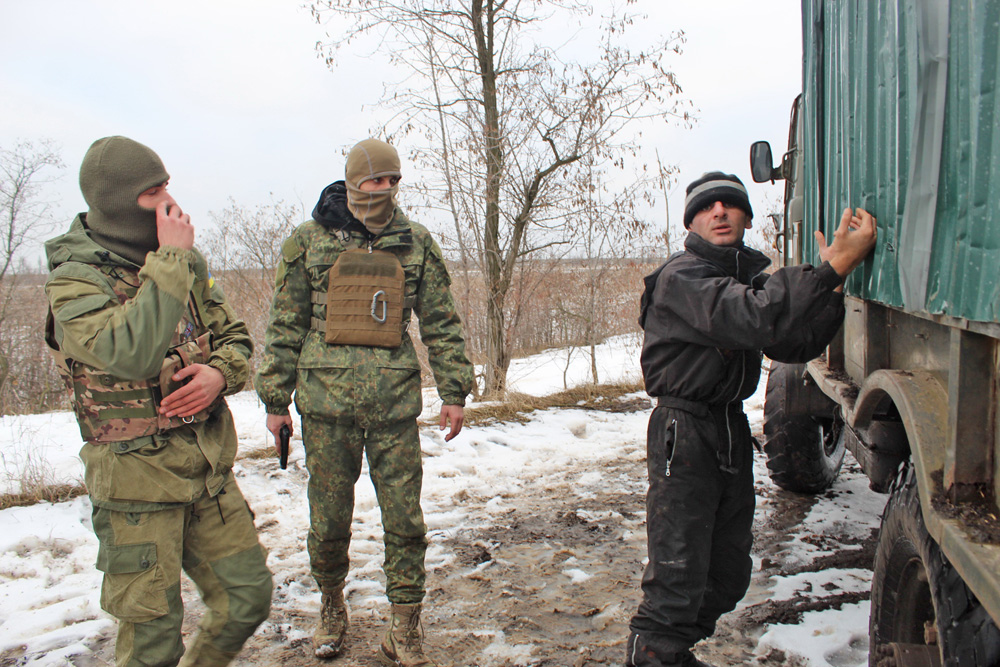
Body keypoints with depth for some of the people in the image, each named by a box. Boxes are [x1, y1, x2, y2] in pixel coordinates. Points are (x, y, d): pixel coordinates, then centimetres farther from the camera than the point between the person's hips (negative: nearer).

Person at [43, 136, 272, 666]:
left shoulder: (185, 262, 5)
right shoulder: (75, 281, -14)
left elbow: (234, 336, 11)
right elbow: (131, 353, -32)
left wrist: (220, 372, -12)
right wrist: (170, 262, -26)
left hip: (210, 472, 6)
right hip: (138, 481, -6)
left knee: (248, 596, 12)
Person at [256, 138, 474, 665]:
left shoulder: (416, 243, 8)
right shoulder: (310, 240, 4)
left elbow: (440, 321, 10)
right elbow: (285, 324, 7)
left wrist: (453, 391, 5)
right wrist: (275, 399, 5)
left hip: (395, 402, 1)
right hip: (326, 399, 0)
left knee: (405, 518, 2)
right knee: (329, 517, 9)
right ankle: (332, 606, 34)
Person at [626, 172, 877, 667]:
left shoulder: (755, 271, 11)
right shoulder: (681, 277, -16)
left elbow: (792, 346, 1)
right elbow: (753, 320, -33)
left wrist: (833, 282, -13)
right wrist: (833, 268, -34)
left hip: (733, 426, 8)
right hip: (684, 434, -8)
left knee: (729, 575, 16)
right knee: (678, 576, -9)